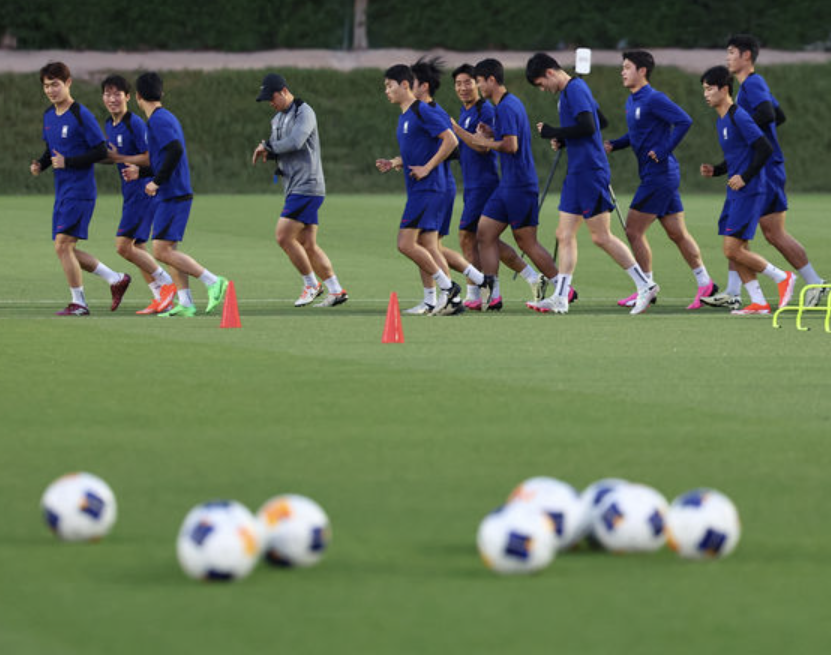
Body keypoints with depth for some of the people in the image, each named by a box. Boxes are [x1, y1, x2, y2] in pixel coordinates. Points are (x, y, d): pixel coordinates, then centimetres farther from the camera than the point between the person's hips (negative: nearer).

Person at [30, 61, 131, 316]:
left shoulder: (81, 115, -13)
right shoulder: (49, 116, 11)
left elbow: (101, 152, -14)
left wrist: (67, 162, -19)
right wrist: (40, 164, 3)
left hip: (80, 189, -9)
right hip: (62, 190, 9)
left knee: (62, 245, -13)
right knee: (66, 249, 9)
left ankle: (78, 302, -2)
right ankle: (116, 280, 22)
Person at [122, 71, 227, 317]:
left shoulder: (158, 120, -13)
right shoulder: (165, 117, 17)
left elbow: (175, 150, -27)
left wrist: (157, 181, -21)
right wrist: (140, 172, 24)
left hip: (173, 195, -10)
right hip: (175, 195, 10)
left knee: (162, 251, -11)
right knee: (169, 250, 12)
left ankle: (213, 282, -13)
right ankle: (185, 303, 10)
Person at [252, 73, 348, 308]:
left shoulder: (304, 113, -10)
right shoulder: (278, 119, 19)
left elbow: (294, 142, -23)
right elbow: (278, 148, 22)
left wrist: (268, 146, -9)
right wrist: (267, 153, -1)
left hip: (307, 185, -9)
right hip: (295, 189, 9)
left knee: (284, 236, -13)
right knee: (308, 245, 6)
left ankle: (312, 284, -1)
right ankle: (336, 291, 9)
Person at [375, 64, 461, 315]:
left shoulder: (423, 112, -11)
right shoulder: (404, 117, 18)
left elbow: (450, 141, -18)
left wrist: (427, 168, -18)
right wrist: (394, 163, 9)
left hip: (427, 188, -10)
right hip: (417, 190, 10)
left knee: (406, 243, -13)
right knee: (427, 246, 7)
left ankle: (446, 286, -7)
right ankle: (452, 299, 6)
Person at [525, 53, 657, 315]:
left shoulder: (575, 89, -13)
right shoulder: (571, 90, 17)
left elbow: (588, 126, -24)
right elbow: (601, 121, 27)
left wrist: (553, 133, -14)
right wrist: (563, 140, 16)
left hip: (590, 172, -11)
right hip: (576, 174, 11)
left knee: (601, 236, -8)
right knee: (565, 235, 7)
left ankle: (645, 285, -3)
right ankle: (560, 298, 7)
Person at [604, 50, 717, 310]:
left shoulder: (653, 99, -14)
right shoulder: (632, 101, 15)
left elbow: (684, 121, -22)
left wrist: (663, 151, -22)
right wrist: (614, 144, 9)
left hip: (659, 175, -9)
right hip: (659, 176, 9)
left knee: (634, 230, -5)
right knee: (677, 233, 11)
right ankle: (704, 283, 13)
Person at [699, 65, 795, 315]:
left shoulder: (739, 117, -14)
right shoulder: (721, 122, 16)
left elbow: (765, 149, -19)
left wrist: (745, 177, -18)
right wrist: (715, 170, 8)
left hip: (749, 192, -10)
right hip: (735, 194, 10)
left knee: (733, 250, -12)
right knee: (734, 252, 5)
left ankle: (782, 278, 1)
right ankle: (758, 303, 7)